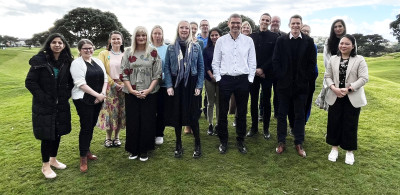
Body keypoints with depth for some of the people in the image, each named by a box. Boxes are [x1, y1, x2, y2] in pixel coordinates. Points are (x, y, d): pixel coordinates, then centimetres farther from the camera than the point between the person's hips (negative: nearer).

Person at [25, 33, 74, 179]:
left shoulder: (67, 62, 2)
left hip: (61, 105, 4)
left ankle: (53, 159, 34)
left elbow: (71, 81, 12)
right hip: (44, 106, -4)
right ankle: (45, 166, 21)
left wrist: (67, 94, -1)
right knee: (46, 135, 4)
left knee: (58, 133, 14)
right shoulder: (40, 61, -11)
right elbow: (30, 82, -11)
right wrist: (43, 97, -15)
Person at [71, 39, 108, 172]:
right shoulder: (77, 63, -8)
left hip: (98, 100, 6)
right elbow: (81, 84, -16)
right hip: (83, 100, -6)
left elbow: (105, 78, 10)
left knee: (92, 126, 13)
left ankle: (87, 150, 30)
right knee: (86, 127, -4)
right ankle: (83, 158, 8)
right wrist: (97, 95, -16)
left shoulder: (98, 61, 12)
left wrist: (102, 93, -5)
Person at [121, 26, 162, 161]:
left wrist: (149, 90, -11)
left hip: (149, 93, 0)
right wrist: (132, 90, -9)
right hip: (131, 93, 1)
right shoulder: (128, 52, 4)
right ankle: (133, 149, 22)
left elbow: (157, 74, 0)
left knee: (147, 121, 4)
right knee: (132, 121, 6)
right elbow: (124, 74, 1)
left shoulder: (153, 52, 3)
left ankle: (144, 150, 19)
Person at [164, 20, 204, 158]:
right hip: (176, 85, 1)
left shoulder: (196, 47, 4)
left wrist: (199, 86, -5)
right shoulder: (171, 48, 5)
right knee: (177, 115, 6)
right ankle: (178, 145, 21)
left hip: (191, 84, -1)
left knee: (193, 115, 0)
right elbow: (167, 68, 3)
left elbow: (201, 67, 3)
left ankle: (197, 144, 17)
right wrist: (169, 86, -7)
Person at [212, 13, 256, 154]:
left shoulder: (248, 40, 5)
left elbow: (252, 62, 7)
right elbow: (215, 62, 6)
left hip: (243, 79, 1)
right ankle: (223, 141, 20)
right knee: (223, 112, 4)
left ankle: (240, 140, 24)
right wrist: (218, 79, -1)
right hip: (225, 79, 0)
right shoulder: (221, 41, 4)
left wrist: (250, 79, 1)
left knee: (242, 112, 9)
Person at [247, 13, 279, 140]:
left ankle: (266, 128, 17)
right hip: (253, 73, 2)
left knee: (266, 101, 6)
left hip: (267, 74, -2)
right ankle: (254, 127, 19)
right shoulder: (252, 37, 8)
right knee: (253, 101, 8)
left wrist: (262, 69, -12)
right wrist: (254, 70, -5)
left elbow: (274, 57, -5)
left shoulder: (274, 37, 0)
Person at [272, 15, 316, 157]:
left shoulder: (308, 41, 3)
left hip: (301, 85, 1)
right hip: (284, 84, 0)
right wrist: (280, 76, -8)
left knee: (300, 115, 8)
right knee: (282, 114, 7)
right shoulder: (281, 40, 2)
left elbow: (312, 62, 2)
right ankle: (281, 142, 19)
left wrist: (307, 78, -6)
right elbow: (275, 60, -1)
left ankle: (299, 143, 20)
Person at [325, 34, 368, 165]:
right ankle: (334, 148, 24)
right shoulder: (333, 59, 6)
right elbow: (327, 76, 4)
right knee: (334, 122, 7)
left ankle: (350, 151, 21)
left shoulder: (360, 60, -3)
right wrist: (334, 88, -14)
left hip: (352, 98, -2)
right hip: (335, 97, 3)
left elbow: (364, 78, -10)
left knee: (350, 124, 5)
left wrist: (348, 89, -20)